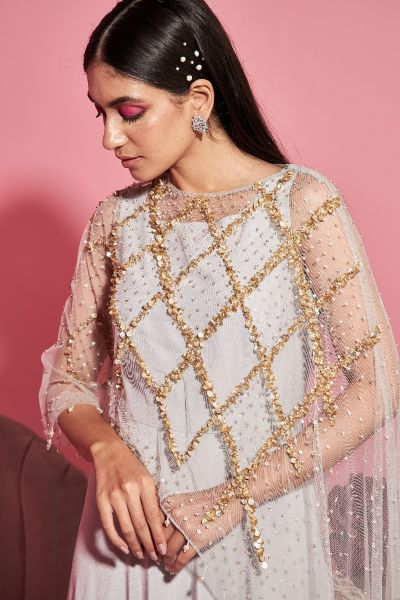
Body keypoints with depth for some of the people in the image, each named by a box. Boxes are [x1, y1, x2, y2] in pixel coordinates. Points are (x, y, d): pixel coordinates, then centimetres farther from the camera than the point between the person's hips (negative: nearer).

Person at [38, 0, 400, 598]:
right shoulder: (115, 220, 1)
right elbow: (66, 378, 4)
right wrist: (107, 448, -18)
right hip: (134, 526, 3)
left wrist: (233, 498, -18)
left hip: (261, 531, -3)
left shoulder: (301, 202, -11)